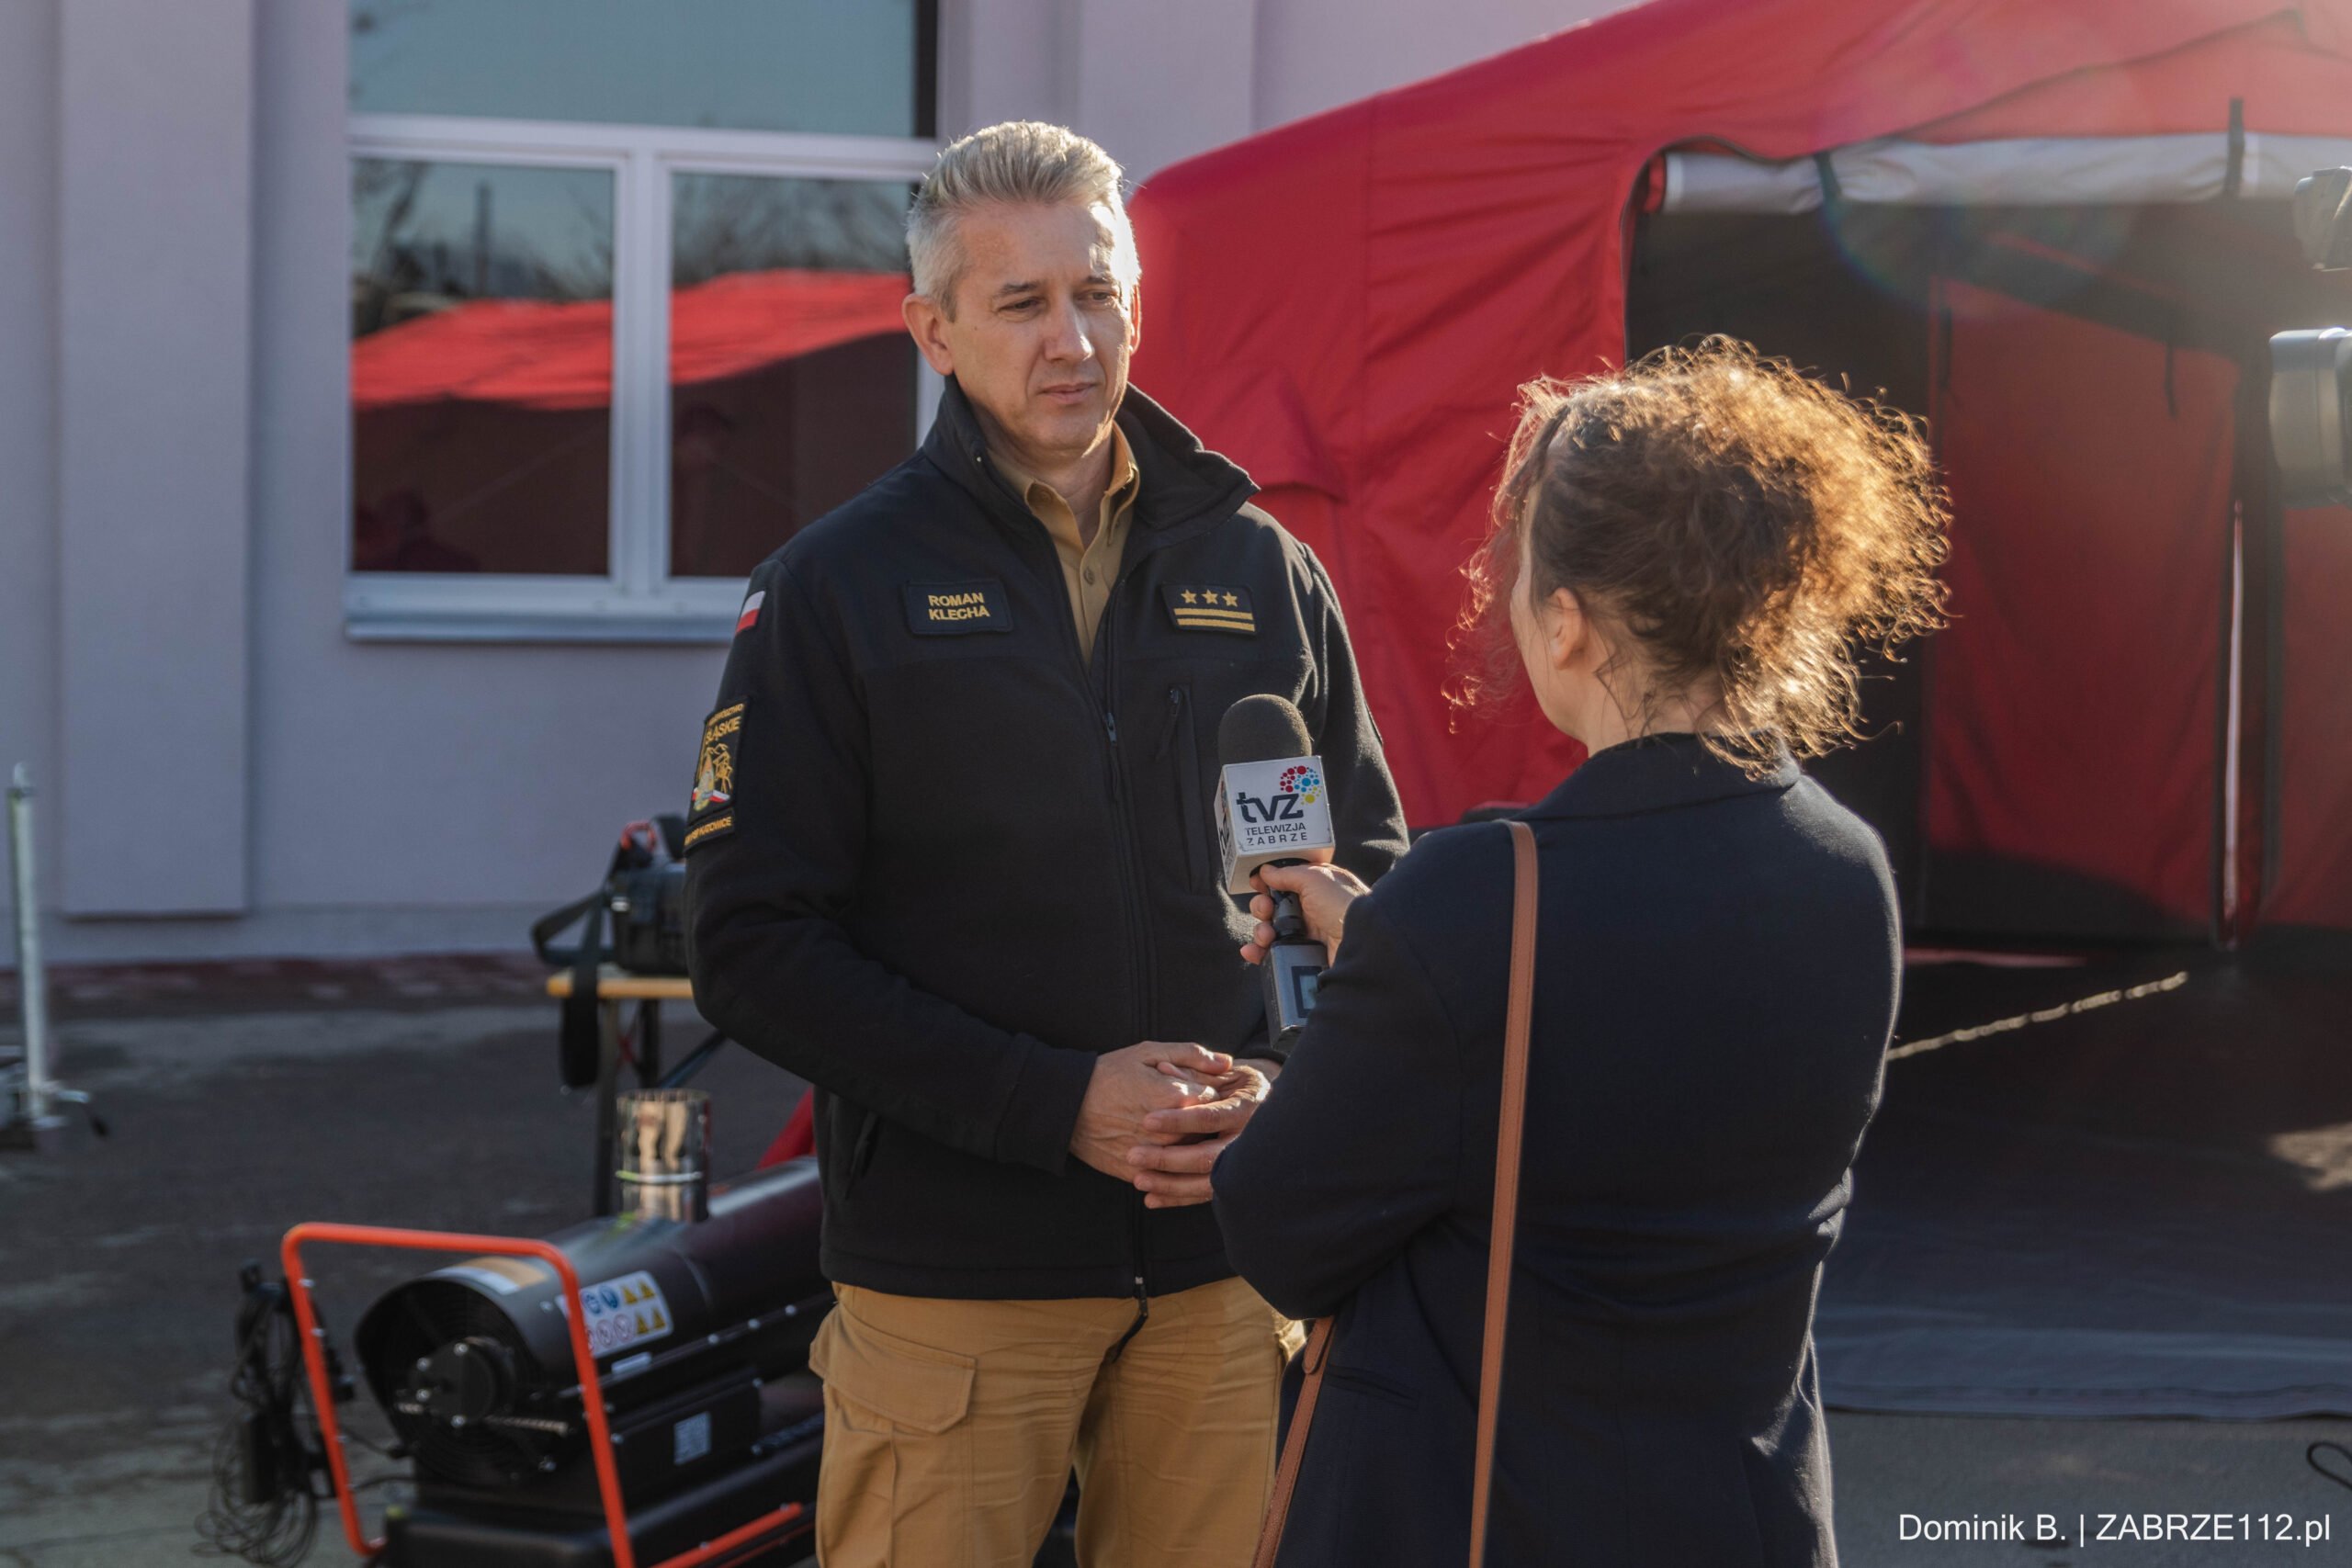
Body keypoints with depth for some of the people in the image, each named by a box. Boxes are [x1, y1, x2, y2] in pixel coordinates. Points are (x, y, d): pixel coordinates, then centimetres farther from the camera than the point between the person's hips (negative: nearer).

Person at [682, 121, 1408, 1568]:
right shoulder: (838, 589, 0)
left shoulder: (1265, 574, 10)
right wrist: (1055, 1102, -15)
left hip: (1226, 1267, 3)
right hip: (951, 1280, -3)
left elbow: (1374, 881, 15)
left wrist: (1285, 1088, -6)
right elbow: (757, 950, -5)